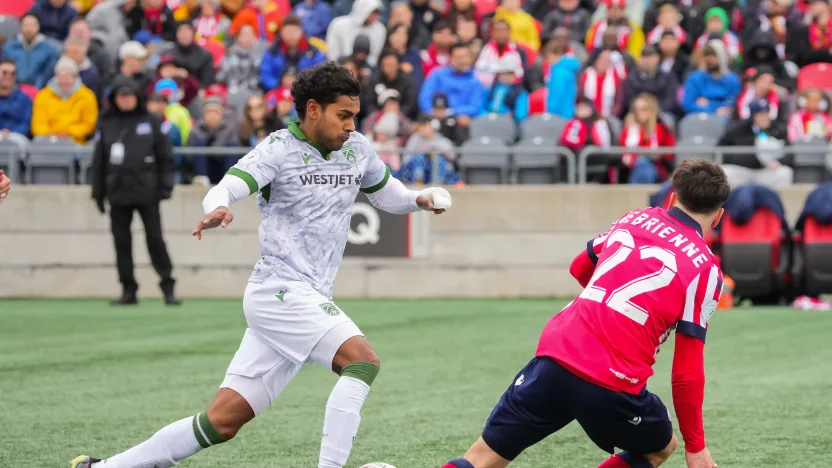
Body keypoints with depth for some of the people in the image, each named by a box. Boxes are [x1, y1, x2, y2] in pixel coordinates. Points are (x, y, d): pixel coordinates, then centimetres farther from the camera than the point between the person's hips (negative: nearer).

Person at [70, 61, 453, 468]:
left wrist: (417, 200, 6)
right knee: (363, 359, -24)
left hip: (310, 301, 7)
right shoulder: (280, 149, -8)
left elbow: (385, 192, 28)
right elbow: (226, 189, -21)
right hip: (281, 290, -7)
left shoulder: (357, 149, 11)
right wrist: (216, 209, -44)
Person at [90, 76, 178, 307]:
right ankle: (128, 290, 10)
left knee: (155, 239, -1)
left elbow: (165, 157, 3)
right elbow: (99, 161, 10)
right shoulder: (107, 125, 8)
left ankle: (168, 287, 7)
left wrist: (165, 186, -3)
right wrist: (98, 192, 7)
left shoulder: (151, 122, 3)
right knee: (122, 241, 4)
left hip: (146, 192, -2)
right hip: (118, 193, 2)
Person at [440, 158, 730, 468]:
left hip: (556, 353, 4)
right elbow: (688, 372, -2)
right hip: (613, 385, -4)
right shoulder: (705, 270, 1)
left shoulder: (635, 219, 14)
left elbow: (580, 268, 33)